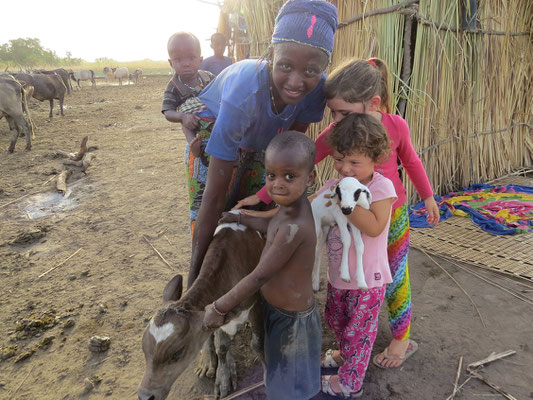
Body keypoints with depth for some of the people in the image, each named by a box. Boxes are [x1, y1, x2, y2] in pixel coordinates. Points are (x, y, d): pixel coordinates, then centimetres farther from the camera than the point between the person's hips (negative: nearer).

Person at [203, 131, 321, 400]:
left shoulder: (294, 227, -36)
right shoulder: (291, 205, -7)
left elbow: (259, 277, -29)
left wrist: (219, 308, -18)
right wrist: (242, 218, 23)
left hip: (291, 319, -8)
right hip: (277, 308, 8)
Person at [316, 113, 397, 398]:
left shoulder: (381, 187, -19)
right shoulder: (331, 187, -2)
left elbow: (374, 227, -31)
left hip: (367, 278, -6)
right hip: (338, 274, 7)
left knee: (358, 331, 12)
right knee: (335, 319, 27)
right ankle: (345, 354, 57)